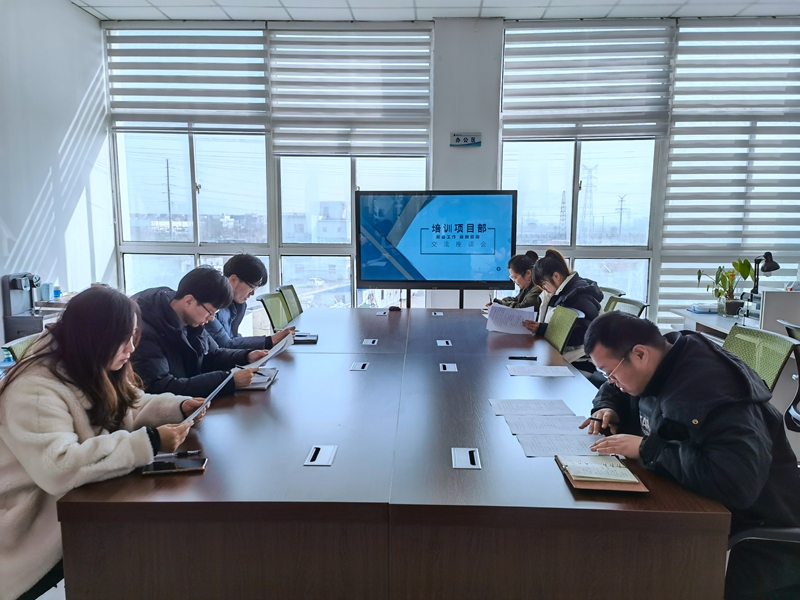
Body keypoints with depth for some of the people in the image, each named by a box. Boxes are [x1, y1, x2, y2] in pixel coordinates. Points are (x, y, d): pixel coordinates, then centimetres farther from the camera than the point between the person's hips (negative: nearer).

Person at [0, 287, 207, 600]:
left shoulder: (93, 370, -1)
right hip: (37, 526, -8)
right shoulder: (35, 392, -31)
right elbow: (58, 469, -44)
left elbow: (127, 409, 11)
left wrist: (179, 406, -8)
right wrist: (148, 443, -44)